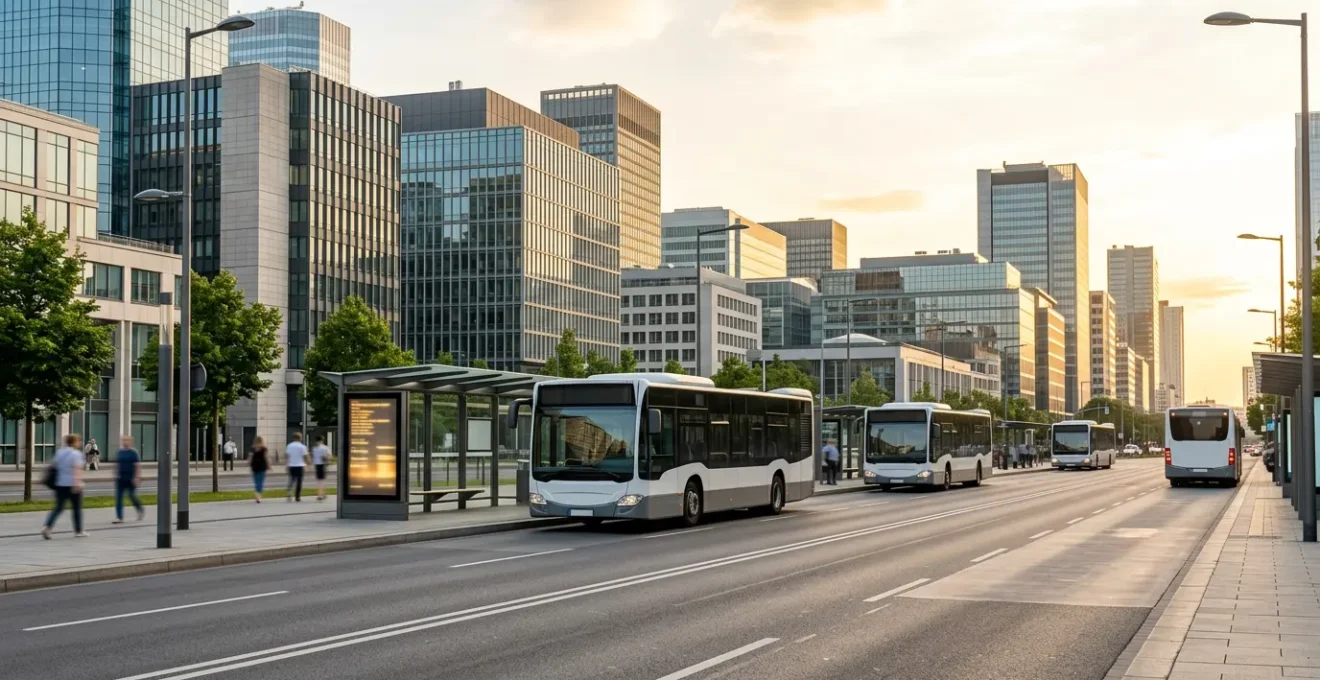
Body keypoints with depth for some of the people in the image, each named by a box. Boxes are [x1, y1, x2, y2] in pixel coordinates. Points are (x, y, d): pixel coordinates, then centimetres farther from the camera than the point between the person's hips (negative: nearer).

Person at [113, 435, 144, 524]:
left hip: (130, 479, -5)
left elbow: (138, 466, -8)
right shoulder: (118, 452, 9)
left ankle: (140, 510, 28)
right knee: (118, 498, -2)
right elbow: (116, 465, 17)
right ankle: (119, 517, -1)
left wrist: (137, 477, -15)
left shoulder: (133, 452, -6)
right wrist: (116, 475, 11)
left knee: (131, 496, 0)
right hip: (120, 479, 5)